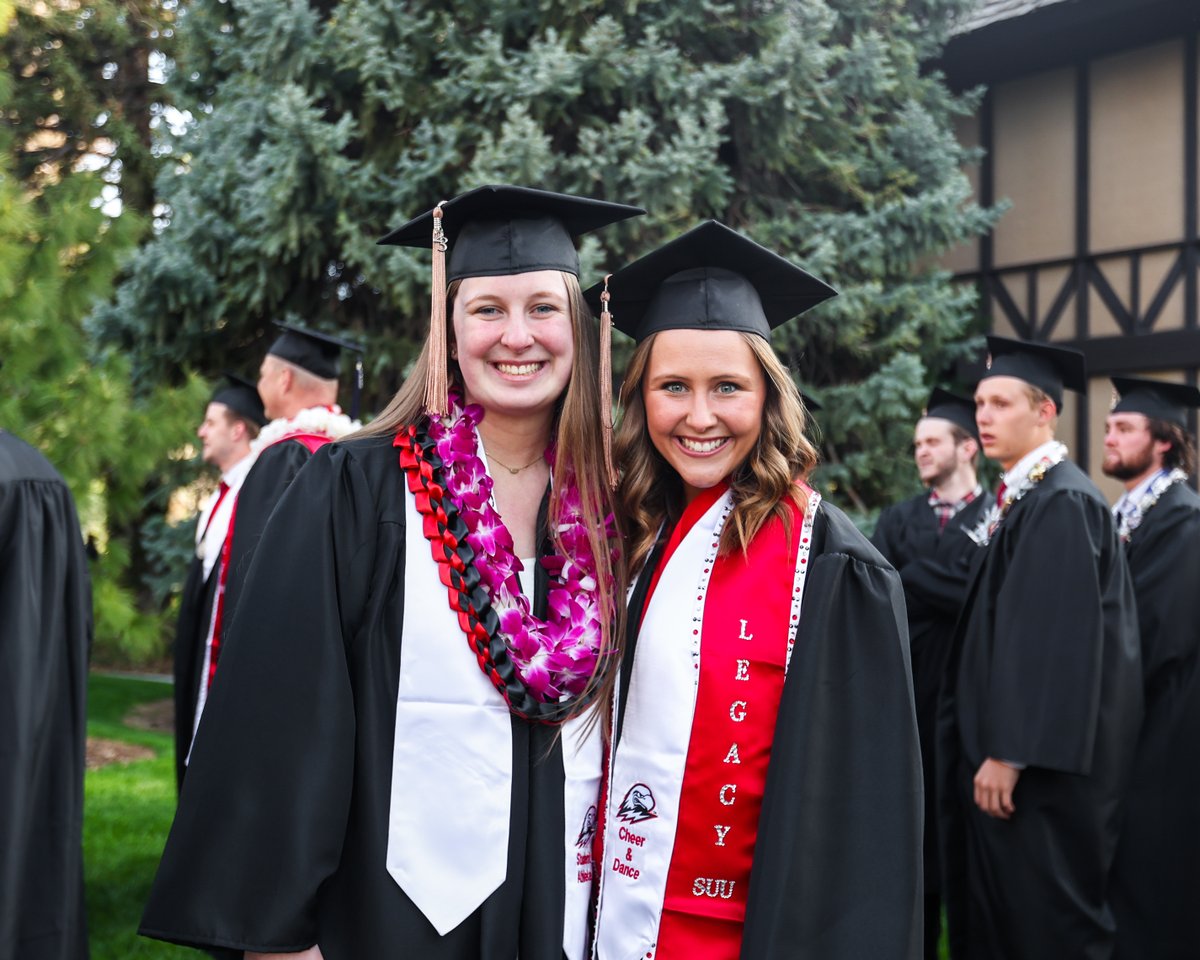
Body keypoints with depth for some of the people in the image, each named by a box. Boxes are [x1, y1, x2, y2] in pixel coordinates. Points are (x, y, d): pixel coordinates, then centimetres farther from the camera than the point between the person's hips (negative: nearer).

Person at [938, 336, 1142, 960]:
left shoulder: (1061, 502, -16)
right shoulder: (1018, 499, 13)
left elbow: (1055, 637, -22)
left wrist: (1010, 752, -23)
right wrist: (992, 744, 17)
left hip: (1043, 764, -9)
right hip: (1003, 745, 9)